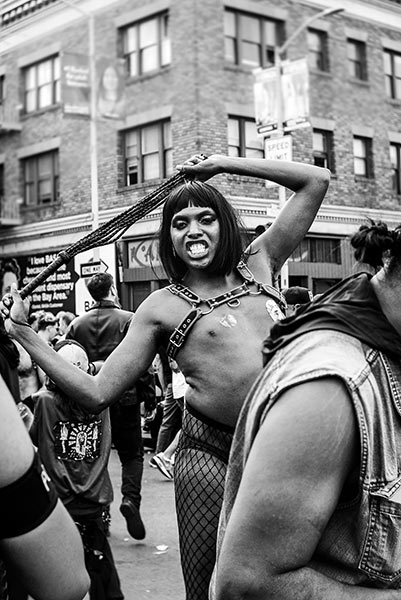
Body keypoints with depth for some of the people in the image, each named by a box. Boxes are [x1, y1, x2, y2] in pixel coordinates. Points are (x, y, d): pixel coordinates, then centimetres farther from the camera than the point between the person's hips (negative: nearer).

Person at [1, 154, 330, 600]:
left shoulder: (258, 264, 10)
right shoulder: (162, 307, 3)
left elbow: (316, 180, 12)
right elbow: (97, 393, 0)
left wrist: (224, 164, 9)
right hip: (210, 456, -2)